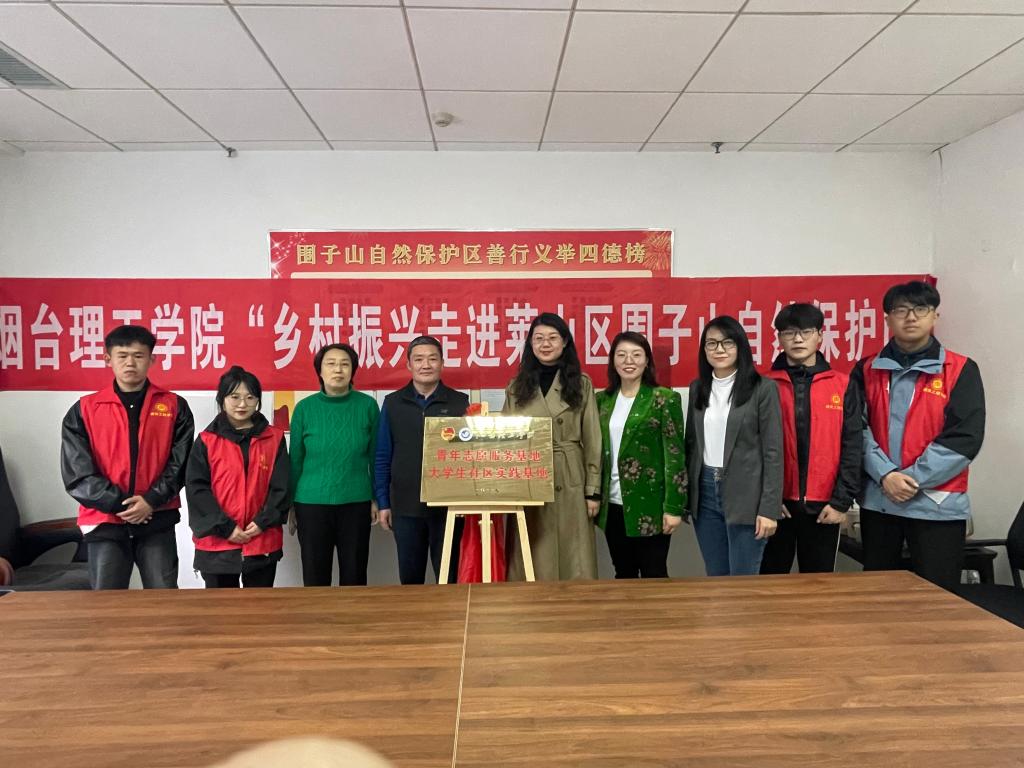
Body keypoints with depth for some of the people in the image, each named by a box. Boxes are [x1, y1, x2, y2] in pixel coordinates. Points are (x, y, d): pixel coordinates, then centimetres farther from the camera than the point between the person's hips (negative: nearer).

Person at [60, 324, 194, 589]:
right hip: (104, 522, 1)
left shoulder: (175, 406, 2)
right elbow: (77, 473, -2)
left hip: (157, 520, 0)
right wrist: (119, 503, -11)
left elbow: (180, 464, -2)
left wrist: (151, 501, -14)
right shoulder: (83, 410, 3)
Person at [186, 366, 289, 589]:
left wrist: (263, 522, -12)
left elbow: (281, 486, 0)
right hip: (217, 543, -1)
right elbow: (196, 488, -6)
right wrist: (226, 528, -13)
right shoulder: (206, 441, 0)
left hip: (263, 542, 1)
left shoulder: (274, 439, 3)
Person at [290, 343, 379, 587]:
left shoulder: (367, 405, -3)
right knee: (315, 575, 11)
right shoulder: (304, 408, -3)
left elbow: (375, 456, 2)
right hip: (312, 503, 0)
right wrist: (290, 505, 5)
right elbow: (295, 460, 3)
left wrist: (377, 498, 3)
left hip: (356, 503, 0)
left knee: (354, 575, 11)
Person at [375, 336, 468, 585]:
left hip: (449, 505, -1)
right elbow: (383, 457, 5)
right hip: (406, 506, 1)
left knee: (448, 575, 10)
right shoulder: (393, 403, 3)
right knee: (409, 576, 13)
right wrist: (383, 502, 1)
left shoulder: (460, 402, 0)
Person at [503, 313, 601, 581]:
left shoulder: (581, 385, 3)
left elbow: (592, 441, 1)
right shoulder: (516, 387, 8)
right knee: (530, 564, 6)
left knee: (572, 561, 4)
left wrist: (593, 490, -4)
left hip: (570, 483, -1)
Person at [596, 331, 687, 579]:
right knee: (623, 575, 15)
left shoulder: (665, 398, -7)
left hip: (650, 506, -4)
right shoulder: (602, 400, 7)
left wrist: (673, 506, -13)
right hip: (613, 505, 5)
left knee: (653, 576, 5)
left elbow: (675, 454, -9)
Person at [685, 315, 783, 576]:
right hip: (705, 493, 5)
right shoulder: (697, 388, 9)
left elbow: (773, 452, -7)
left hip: (745, 496, -4)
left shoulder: (763, 389, -6)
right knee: (715, 577, 14)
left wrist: (769, 508, -11)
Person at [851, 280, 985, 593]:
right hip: (878, 501, 3)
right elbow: (858, 429, -1)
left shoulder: (961, 370, -1)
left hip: (937, 504, -2)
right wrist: (885, 475, -15)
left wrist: (913, 478, -15)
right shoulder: (867, 370, 6)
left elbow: (965, 437, -9)